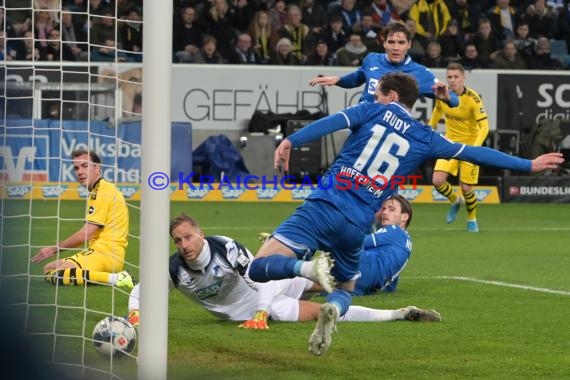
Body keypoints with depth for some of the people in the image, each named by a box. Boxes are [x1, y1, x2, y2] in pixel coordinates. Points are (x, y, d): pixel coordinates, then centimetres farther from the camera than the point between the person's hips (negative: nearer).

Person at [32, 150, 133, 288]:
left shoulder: (102, 191, -11)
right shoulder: (101, 190, 21)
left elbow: (84, 235, -15)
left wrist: (54, 249, -5)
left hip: (105, 254, -10)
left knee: (51, 272, -22)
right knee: (49, 268, 13)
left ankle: (111, 278, -21)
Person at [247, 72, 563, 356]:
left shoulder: (373, 110, 9)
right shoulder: (425, 138, 14)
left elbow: (332, 122, -8)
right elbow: (475, 154, 18)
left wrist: (291, 141, -17)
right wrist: (529, 165, 26)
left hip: (324, 206, -3)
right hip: (356, 227, 3)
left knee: (260, 267, -5)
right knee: (345, 289, 25)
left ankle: (309, 267, -34)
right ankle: (334, 310, -13)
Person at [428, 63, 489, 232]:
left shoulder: (473, 99, -22)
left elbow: (484, 126, -25)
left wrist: (474, 148, -38)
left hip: (470, 144, -4)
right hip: (450, 142, 4)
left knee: (466, 188, -4)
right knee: (437, 181, -13)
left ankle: (472, 219, 26)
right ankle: (455, 201, 21)